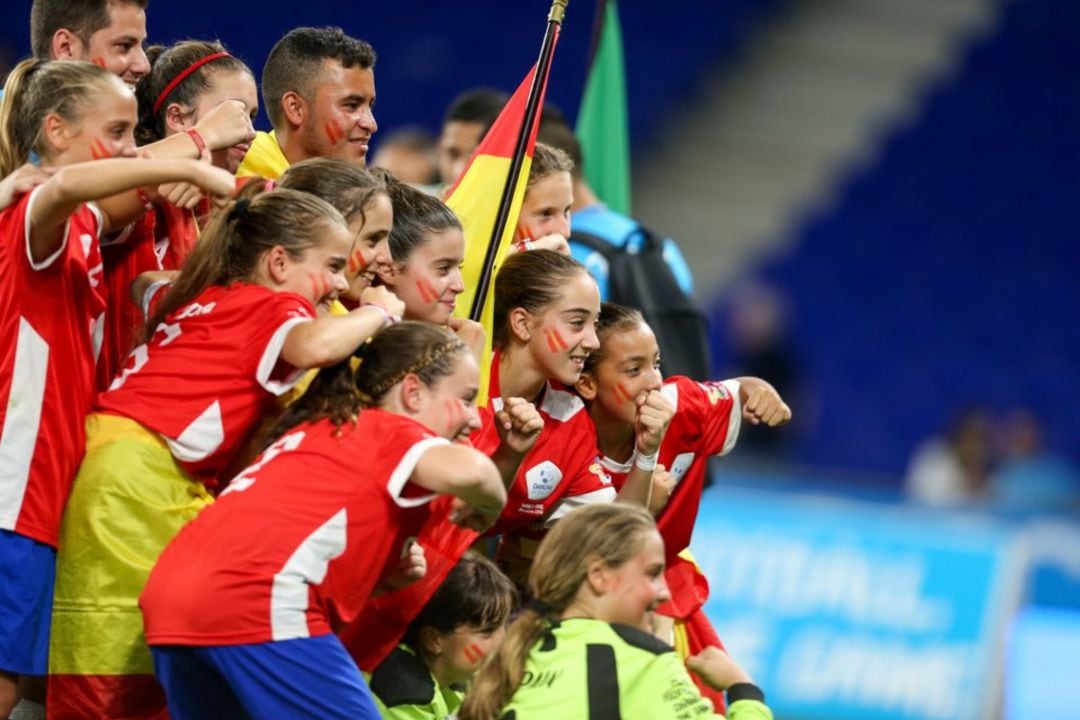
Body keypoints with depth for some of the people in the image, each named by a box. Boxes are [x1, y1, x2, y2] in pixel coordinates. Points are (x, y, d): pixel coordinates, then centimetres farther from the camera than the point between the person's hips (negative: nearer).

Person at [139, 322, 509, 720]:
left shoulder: (320, 430, 33)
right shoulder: (393, 432, 8)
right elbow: (467, 471, -13)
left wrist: (392, 566, 20)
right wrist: (488, 505, 9)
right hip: (257, 603, -8)